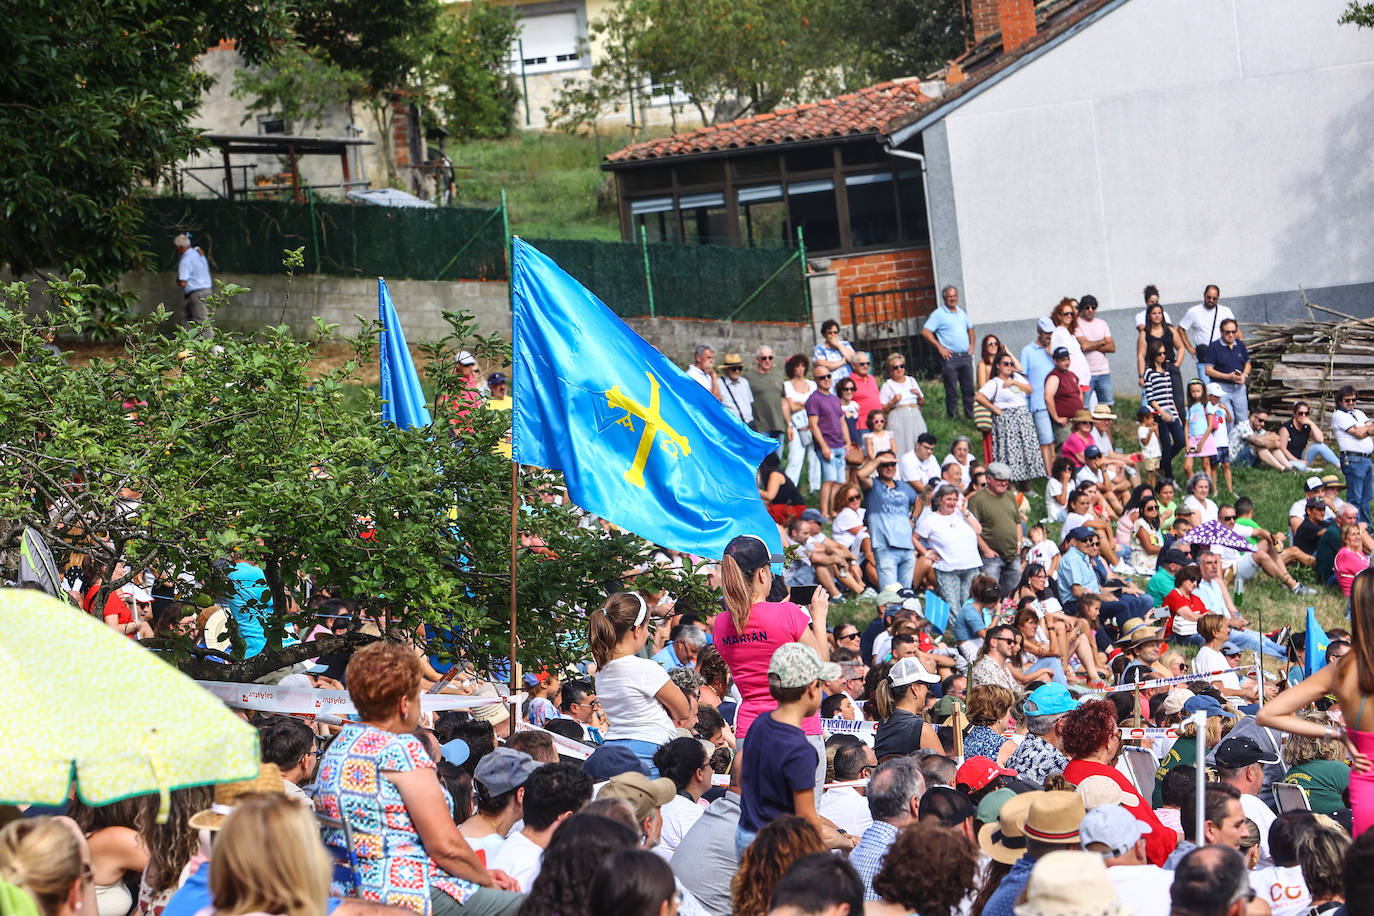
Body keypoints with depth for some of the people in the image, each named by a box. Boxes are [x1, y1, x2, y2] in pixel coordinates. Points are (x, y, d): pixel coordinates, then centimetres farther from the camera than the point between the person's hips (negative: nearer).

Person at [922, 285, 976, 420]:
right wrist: (939, 347, -12)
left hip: (966, 357, 6)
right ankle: (952, 417, 2)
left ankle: (970, 415, 14)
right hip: (950, 357, -6)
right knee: (952, 390, -4)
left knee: (969, 389, 7)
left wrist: (971, 345, 17)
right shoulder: (938, 314, -5)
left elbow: (970, 329, 31)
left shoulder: (961, 312, 16)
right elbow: (925, 332, -10)